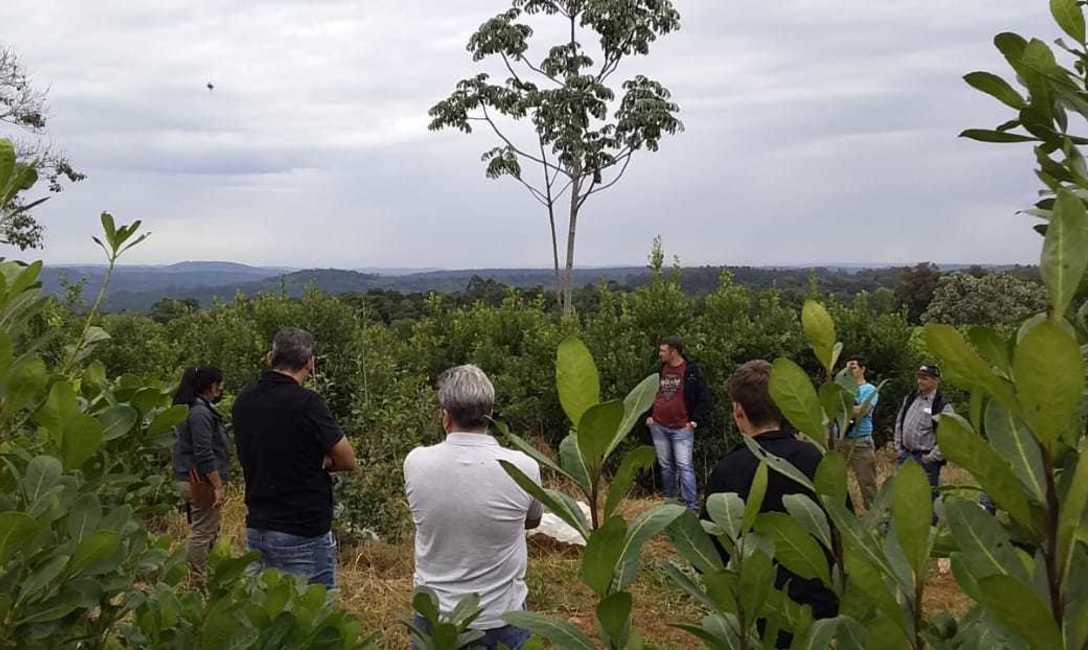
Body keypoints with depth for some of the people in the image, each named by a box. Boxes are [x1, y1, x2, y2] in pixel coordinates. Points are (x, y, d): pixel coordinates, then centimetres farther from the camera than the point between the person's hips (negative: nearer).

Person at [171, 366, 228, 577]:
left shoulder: (189, 409, 13)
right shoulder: (200, 413, -18)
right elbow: (204, 455, -23)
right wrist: (218, 486, -21)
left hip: (189, 479, 11)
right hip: (201, 481, -11)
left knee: (200, 531, 18)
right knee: (203, 533, -3)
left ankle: (196, 576, 26)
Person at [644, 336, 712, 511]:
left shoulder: (693, 371, -6)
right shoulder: (660, 371, 10)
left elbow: (704, 398, -5)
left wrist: (695, 420, -9)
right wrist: (649, 415, 12)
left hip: (682, 428, -5)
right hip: (658, 427, 5)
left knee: (684, 466, -10)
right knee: (666, 467, 13)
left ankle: (692, 506, -6)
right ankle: (669, 502, 25)